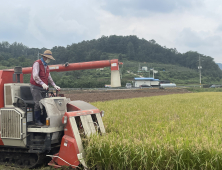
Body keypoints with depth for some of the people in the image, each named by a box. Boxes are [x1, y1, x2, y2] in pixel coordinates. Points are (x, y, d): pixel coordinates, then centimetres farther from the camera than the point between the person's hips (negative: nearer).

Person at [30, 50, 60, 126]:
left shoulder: (46, 66, 18)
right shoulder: (37, 63, -9)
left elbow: (49, 77, 20)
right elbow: (35, 76, -20)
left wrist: (55, 86, 7)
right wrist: (43, 84, -32)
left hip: (43, 88, 8)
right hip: (36, 87, -8)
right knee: (38, 103, -14)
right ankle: (37, 121, -7)